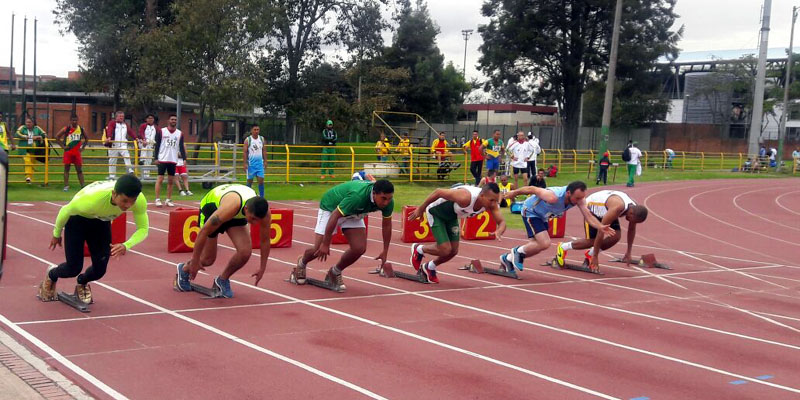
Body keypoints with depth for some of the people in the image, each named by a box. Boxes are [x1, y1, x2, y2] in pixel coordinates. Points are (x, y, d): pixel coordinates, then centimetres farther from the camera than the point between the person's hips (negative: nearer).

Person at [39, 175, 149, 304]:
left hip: (102, 221, 3)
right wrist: (56, 234, -6)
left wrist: (126, 246, -42)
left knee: (99, 270, -2)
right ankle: (51, 276, 32)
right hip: (77, 217, -3)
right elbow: (65, 211, -24)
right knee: (73, 268, -5)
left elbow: (143, 228, -22)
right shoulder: (92, 199, -44)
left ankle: (82, 283, 35)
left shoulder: (140, 200, -36)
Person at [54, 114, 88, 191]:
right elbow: (57, 136, -4)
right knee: (66, 169, 1)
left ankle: (82, 186, 4)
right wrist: (63, 146, -7)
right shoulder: (66, 129, -5)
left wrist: (83, 147, 7)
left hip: (77, 152, 2)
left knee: (79, 169, 4)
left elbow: (86, 139, 18)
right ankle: (66, 186, 5)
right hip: (68, 151, -2)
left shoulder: (80, 129, 4)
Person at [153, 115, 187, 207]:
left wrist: (184, 158, -6)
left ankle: (168, 200, 13)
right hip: (162, 159, -3)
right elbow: (157, 145, -1)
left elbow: (181, 147, 6)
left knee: (171, 181, 6)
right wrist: (156, 158, -7)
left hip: (173, 160, 3)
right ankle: (157, 199, -1)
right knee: (160, 179, -4)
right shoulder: (162, 131, -1)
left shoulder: (180, 133, 6)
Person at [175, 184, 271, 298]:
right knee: (208, 259, 0)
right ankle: (184, 270, 34)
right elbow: (204, 231, -34)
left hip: (236, 215, 4)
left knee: (245, 252, -16)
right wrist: (195, 261, -24)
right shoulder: (230, 207, -45)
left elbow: (265, 240, -11)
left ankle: (222, 280, 10)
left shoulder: (264, 212, -30)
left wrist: (262, 268, -3)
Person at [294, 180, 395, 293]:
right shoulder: (357, 196, -43)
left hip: (353, 214, 5)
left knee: (360, 248, -12)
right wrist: (325, 244, -30)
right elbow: (335, 216, -36)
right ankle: (301, 263, 32)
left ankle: (335, 273, 14)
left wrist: (385, 251, -1)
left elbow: (387, 225, -6)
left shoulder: (387, 201, -24)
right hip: (330, 207, -5)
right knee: (319, 249, -5)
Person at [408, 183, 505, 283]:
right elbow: (438, 192, -33)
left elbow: (502, 222, -17)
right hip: (436, 211, -7)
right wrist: (420, 209, -21)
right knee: (445, 250, -13)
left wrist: (499, 232, -43)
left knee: (453, 251, 6)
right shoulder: (465, 197, -42)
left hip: (451, 215, 7)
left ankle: (429, 267, 33)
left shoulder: (491, 203, -23)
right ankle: (418, 249, 17)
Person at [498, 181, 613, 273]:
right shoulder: (553, 197, -41)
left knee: (536, 247, 13)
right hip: (530, 212, -8)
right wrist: (514, 193, -12)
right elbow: (532, 189, -28)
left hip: (542, 216, 8)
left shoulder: (578, 198, -22)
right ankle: (518, 251, 2)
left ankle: (508, 259, 32)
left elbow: (588, 216, -24)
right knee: (544, 244, -22)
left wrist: (601, 227, -44)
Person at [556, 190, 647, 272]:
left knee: (616, 236, -14)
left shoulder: (635, 209, -19)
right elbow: (601, 231, -37)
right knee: (591, 241, -13)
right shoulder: (617, 208, -42)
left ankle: (589, 255, 6)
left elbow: (632, 229, 2)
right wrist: (595, 257, -32)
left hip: (605, 209, 7)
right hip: (591, 207, -7)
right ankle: (562, 247, 10)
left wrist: (628, 253, 5)